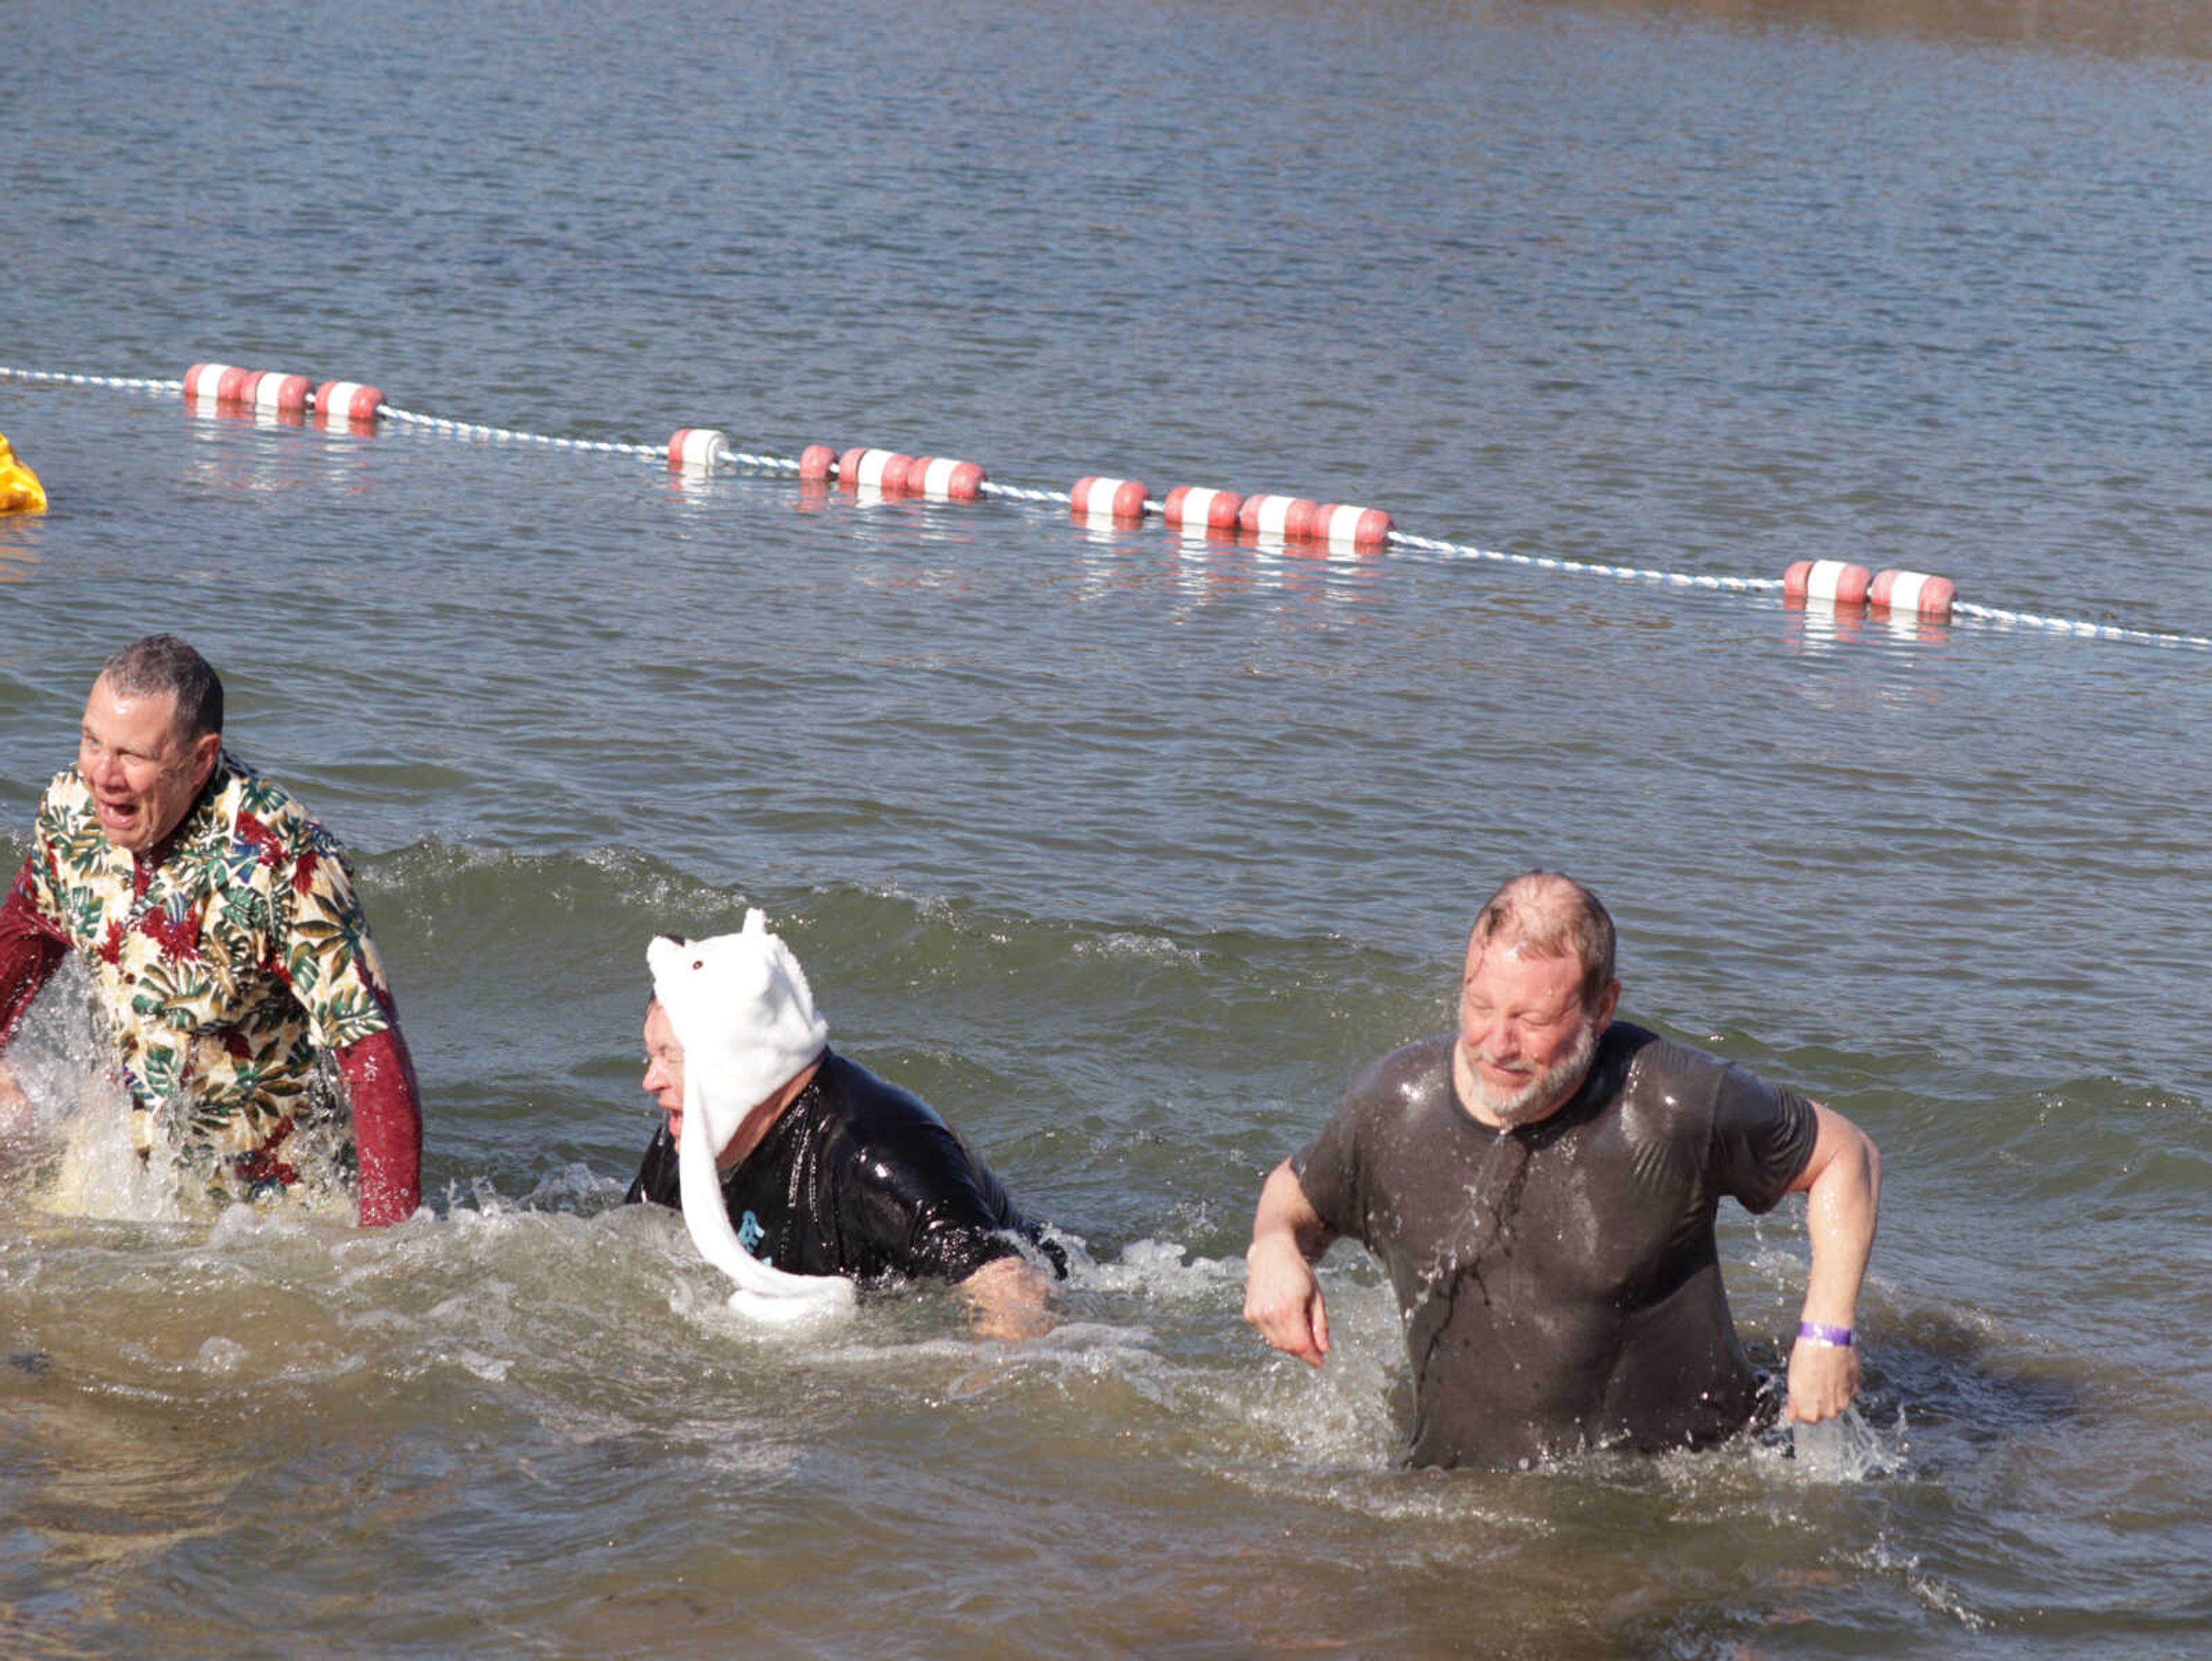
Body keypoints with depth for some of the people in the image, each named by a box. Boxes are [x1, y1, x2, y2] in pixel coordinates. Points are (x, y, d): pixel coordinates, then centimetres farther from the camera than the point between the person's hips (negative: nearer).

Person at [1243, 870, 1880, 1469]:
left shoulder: (1672, 1106, -15)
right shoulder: (1396, 1102, -7)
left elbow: (1846, 1156, 1)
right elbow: (1299, 1192, 16)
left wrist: (1826, 1333, -9)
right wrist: (1273, 1249, -8)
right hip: (1460, 1478, 3)